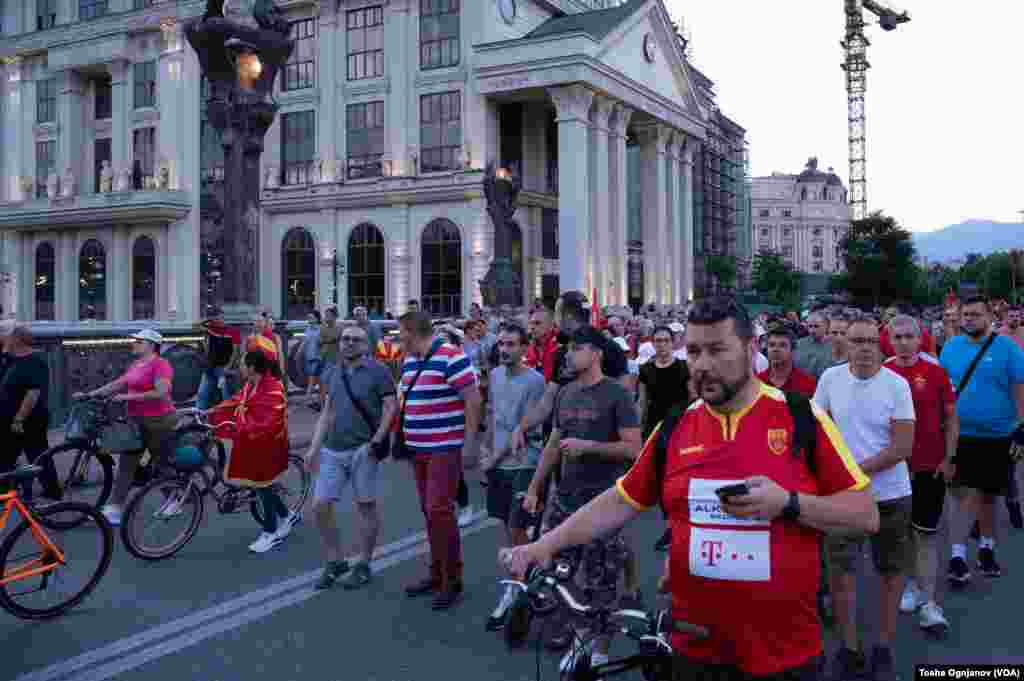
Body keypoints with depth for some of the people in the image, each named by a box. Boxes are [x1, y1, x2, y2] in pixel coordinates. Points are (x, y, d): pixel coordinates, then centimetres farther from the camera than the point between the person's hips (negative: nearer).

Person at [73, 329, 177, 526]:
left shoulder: (160, 364, -14)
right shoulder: (135, 365, 13)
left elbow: (161, 392, -24)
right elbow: (117, 384, 17)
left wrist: (129, 397, -22)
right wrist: (89, 394, 11)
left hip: (158, 421, -8)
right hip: (136, 421, 8)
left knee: (163, 463, 6)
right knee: (126, 464, 5)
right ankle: (114, 508, 6)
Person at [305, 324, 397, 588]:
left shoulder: (378, 371, -4)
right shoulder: (335, 374, 15)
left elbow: (391, 407, -9)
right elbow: (327, 413, 18)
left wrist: (376, 441, -16)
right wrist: (314, 447, 12)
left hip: (362, 450, -6)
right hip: (332, 450, 6)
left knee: (366, 507, 4)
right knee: (320, 506, 2)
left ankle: (364, 566, 18)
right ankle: (334, 562, 19)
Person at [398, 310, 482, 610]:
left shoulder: (451, 358, -14)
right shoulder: (409, 362, 12)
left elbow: (473, 399, -15)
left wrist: (469, 444, -16)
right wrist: (402, 437, 16)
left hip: (445, 449, -8)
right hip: (418, 449, 8)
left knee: (439, 511, -10)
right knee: (429, 512, 13)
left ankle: (452, 579, 2)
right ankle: (437, 573, 23)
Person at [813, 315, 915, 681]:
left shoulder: (896, 384, -10)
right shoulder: (830, 377, -3)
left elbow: (903, 447, -13)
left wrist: (858, 469, -18)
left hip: (890, 493, -1)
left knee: (891, 572, 12)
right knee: (840, 571, 2)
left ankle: (883, 649, 28)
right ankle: (849, 650, 18)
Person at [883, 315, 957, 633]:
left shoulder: (936, 371, -5)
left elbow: (951, 418, 1)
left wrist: (949, 458, -4)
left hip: (930, 466, -1)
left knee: (926, 533, 1)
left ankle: (928, 601, 5)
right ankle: (912, 583, 32)